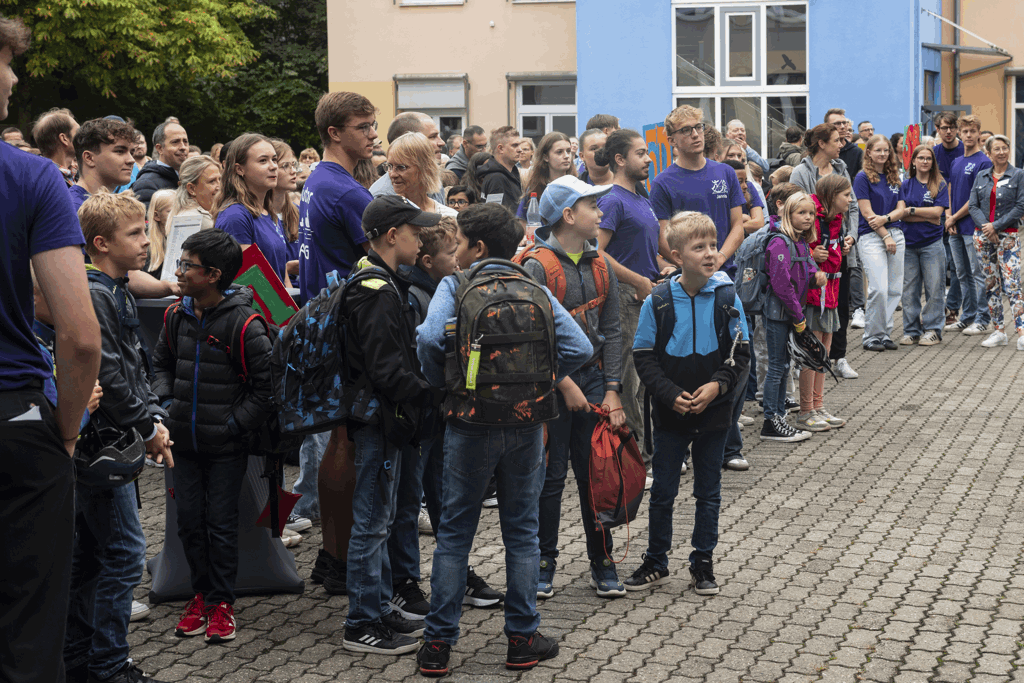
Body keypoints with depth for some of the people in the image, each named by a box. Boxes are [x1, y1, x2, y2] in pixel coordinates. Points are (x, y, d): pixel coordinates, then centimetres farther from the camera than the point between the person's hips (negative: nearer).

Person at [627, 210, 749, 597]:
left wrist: (718, 385, -16)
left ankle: (703, 564, 24)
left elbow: (741, 354, -1)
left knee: (709, 492, 11)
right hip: (670, 413, -1)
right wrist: (671, 395, -15)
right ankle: (656, 562, 23)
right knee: (663, 492, 9)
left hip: (714, 412, 1)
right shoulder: (658, 302, -8)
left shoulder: (727, 297, -6)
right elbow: (644, 358, -4)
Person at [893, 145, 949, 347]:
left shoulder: (940, 185, 6)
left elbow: (937, 212, -7)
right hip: (908, 243, 2)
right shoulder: (905, 185, 9)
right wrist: (927, 216, -10)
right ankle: (911, 331, 10)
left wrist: (911, 210, -5)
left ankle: (932, 330, 7)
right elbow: (900, 213, -3)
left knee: (934, 288, -2)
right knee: (909, 289, 2)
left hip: (932, 242, -1)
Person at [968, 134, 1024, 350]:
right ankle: (999, 332, 12)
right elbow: (973, 206, 7)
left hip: (1007, 235, -4)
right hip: (983, 235, 4)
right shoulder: (981, 176, 11)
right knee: (991, 285, 6)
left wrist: (996, 226, -13)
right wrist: (984, 226, -11)